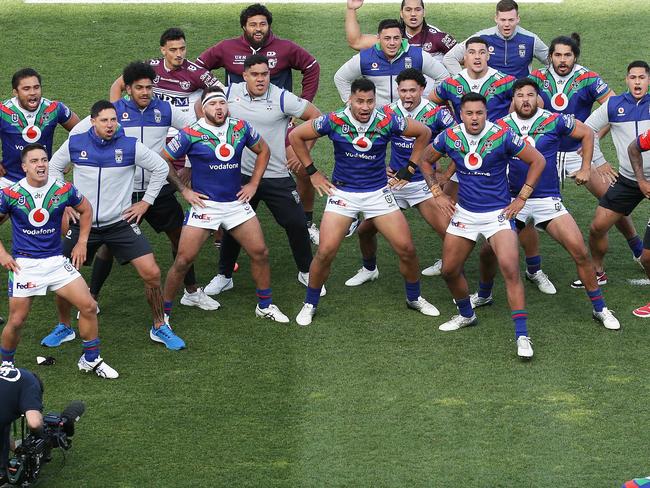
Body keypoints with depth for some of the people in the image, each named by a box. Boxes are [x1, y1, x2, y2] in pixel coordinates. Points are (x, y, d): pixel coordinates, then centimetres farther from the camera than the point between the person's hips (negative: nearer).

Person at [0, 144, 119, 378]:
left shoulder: (64, 190, -5)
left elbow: (86, 210, 14)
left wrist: (82, 243, 10)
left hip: (56, 260, 2)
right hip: (23, 263, -2)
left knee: (89, 306, -4)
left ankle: (91, 360, 13)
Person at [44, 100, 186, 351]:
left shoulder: (130, 145, -8)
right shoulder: (74, 144, -5)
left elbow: (161, 168, 4)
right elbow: (53, 168, 13)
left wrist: (146, 202, 3)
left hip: (121, 224, -1)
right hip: (83, 224, 1)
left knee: (152, 274, -10)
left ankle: (160, 328, 9)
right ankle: (64, 327, 25)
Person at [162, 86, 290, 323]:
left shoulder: (241, 128, 0)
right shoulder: (191, 134, -11)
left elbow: (263, 150, 16)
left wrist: (253, 184, 9)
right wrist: (184, 190, -3)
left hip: (236, 203, 4)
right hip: (204, 204, -4)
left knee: (260, 253, 5)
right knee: (183, 261, -8)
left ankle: (265, 305, 23)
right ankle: (163, 311, 5)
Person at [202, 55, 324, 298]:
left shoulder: (282, 98, -12)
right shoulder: (230, 93, -5)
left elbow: (315, 116, -5)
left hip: (277, 176, -1)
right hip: (241, 174, 2)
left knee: (296, 223, 0)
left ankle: (306, 272, 21)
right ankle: (224, 276, 24)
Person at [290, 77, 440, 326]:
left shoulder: (387, 122, -12)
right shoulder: (334, 121, -14)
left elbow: (424, 132, 3)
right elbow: (296, 136, -2)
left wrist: (409, 169, 4)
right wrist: (312, 173, 0)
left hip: (378, 192, 1)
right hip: (343, 192, -1)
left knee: (406, 249, 0)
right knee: (325, 252, -11)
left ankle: (414, 298, 25)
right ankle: (310, 305, 9)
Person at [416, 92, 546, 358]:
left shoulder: (502, 136, -15)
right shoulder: (449, 137, -5)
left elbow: (538, 160, -5)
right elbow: (425, 160, 14)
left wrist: (521, 199, -6)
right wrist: (438, 194, 6)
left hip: (498, 213, -4)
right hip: (464, 213, 4)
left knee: (510, 269, -21)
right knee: (449, 270, 11)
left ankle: (522, 336, -18)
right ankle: (466, 315, 39)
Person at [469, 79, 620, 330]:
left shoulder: (554, 121, -6)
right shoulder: (501, 126, -1)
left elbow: (587, 133, 9)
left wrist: (586, 168, 6)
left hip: (548, 200, -2)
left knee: (579, 250, -13)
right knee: (488, 250, -1)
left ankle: (600, 309, 0)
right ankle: (484, 295, 29)